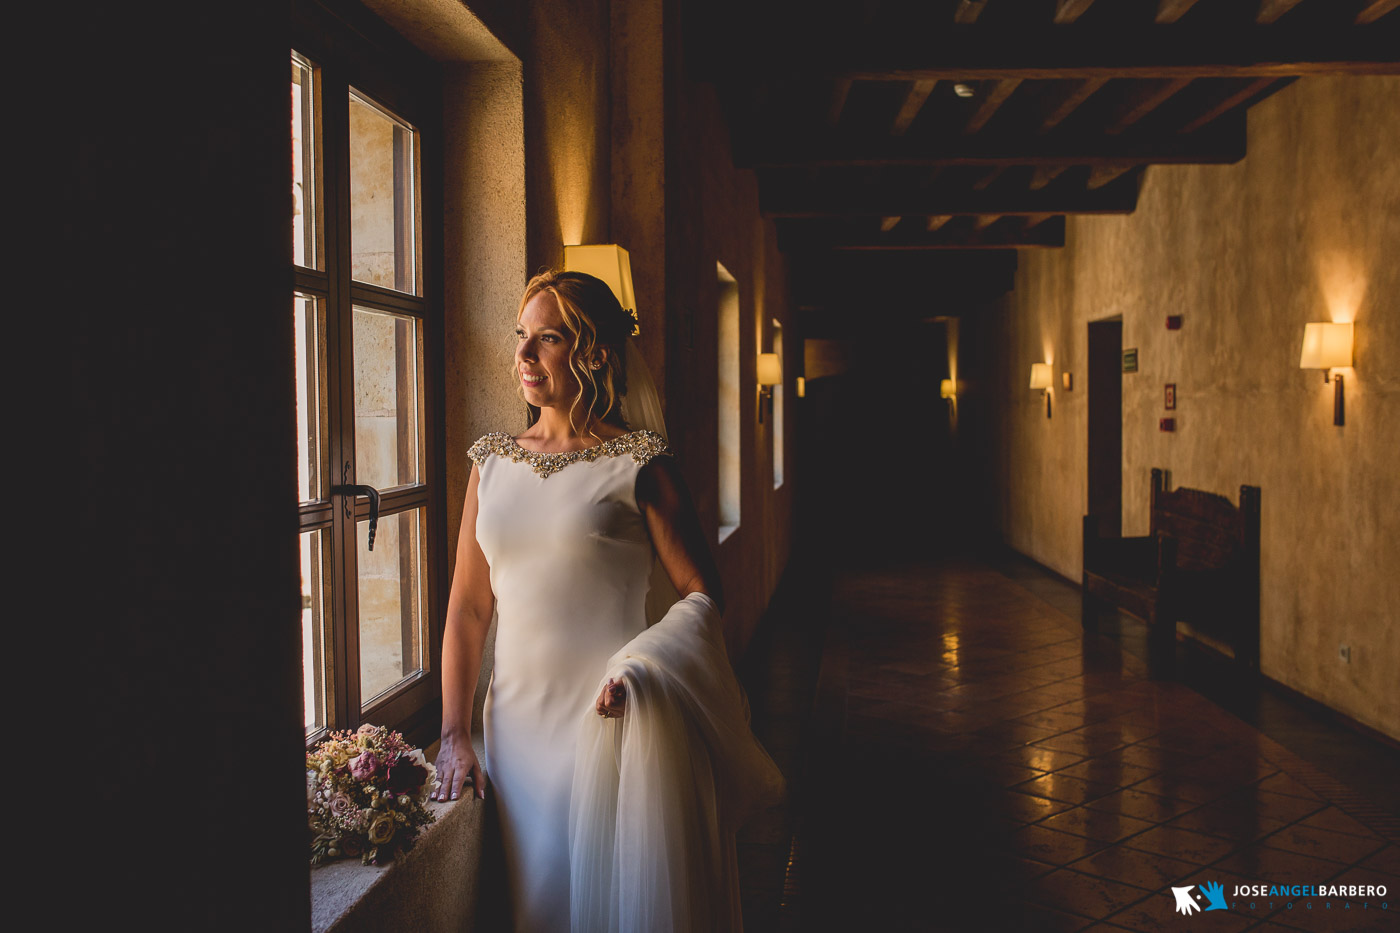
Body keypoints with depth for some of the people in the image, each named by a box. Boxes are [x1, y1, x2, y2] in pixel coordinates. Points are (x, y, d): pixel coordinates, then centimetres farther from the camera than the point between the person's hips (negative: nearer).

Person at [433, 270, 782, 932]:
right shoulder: (491, 461, 7)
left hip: (611, 721, -4)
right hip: (518, 721, 4)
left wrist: (639, 667, -24)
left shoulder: (638, 462, -6)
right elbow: (468, 605, 7)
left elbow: (703, 595, -7)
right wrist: (454, 735, 2)